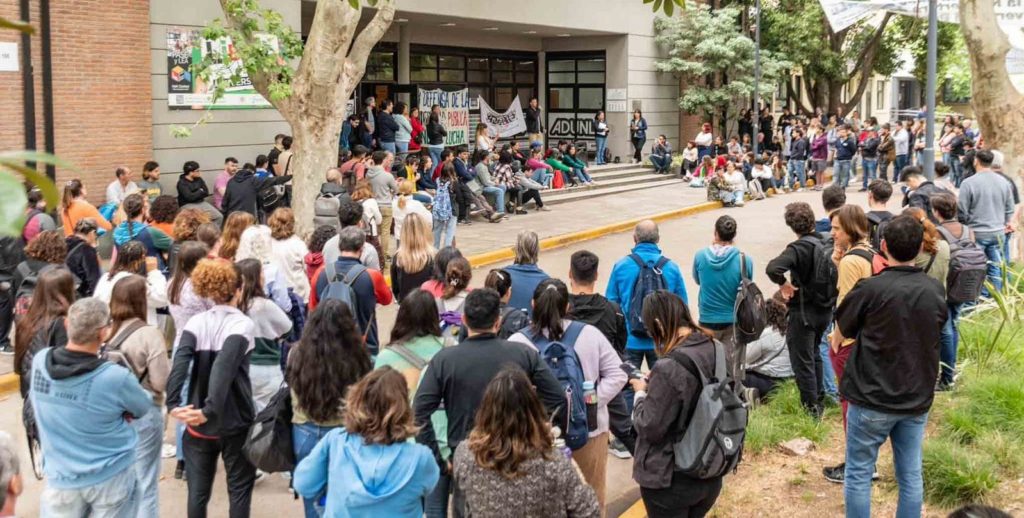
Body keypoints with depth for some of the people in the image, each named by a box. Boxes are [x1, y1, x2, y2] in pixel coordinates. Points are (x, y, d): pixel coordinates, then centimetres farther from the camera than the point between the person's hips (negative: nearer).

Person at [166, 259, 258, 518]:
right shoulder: (242, 323, -11)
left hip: (198, 422, 3)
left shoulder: (196, 322, 1)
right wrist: (210, 410, -28)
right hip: (235, 422, -3)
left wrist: (174, 405, -20)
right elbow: (224, 367, -25)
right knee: (239, 489, 11)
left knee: (198, 490, 12)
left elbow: (179, 363, -15)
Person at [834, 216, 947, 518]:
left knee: (859, 474, 8)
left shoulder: (870, 289, -16)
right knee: (911, 476, 13)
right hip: (917, 399, 4)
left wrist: (836, 340, 19)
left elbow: (840, 332, 0)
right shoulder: (936, 290, -2)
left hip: (872, 399, -4)